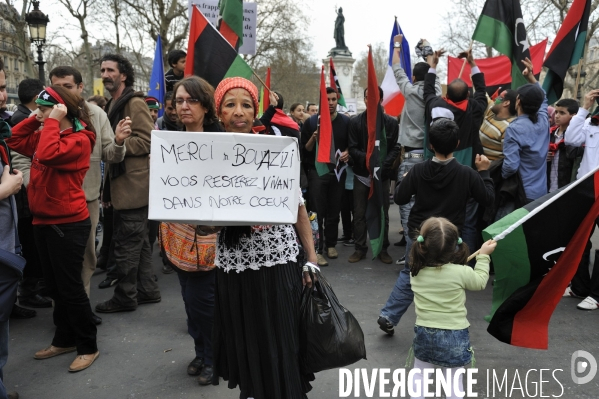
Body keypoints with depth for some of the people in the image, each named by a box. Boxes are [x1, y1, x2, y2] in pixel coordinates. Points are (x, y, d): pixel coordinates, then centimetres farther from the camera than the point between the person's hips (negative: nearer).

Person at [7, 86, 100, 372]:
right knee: (55, 286, 17)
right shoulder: (47, 135, 12)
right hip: (43, 221, 9)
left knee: (70, 287, -1)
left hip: (68, 223, -9)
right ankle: (64, 339, 31)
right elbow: (14, 141, 14)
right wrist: (35, 120, 5)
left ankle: (88, 346, 13)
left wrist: (52, 121, -20)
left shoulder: (79, 140, -15)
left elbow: (48, 154, -30)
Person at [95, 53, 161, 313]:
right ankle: (147, 290, 24)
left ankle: (125, 296, 10)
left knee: (125, 244, -3)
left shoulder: (135, 103, -12)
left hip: (133, 184, -10)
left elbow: (146, 141, -19)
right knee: (139, 241, 14)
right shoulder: (113, 105, 18)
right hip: (123, 183, 10)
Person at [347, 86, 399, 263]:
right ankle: (360, 248, 17)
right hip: (361, 174, 1)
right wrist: (366, 158, -20)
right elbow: (352, 148, -2)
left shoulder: (391, 122, 2)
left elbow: (395, 148, -2)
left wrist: (383, 164, -17)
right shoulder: (355, 122, 3)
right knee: (359, 214, 5)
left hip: (382, 175, 0)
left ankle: (383, 249, 19)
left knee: (382, 214, 7)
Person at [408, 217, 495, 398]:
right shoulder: (461, 272, -17)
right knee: (454, 380, 13)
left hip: (424, 334, 2)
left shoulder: (415, 272, -9)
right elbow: (480, 282, 4)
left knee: (419, 374, 20)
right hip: (454, 336, -2)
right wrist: (483, 256, 13)